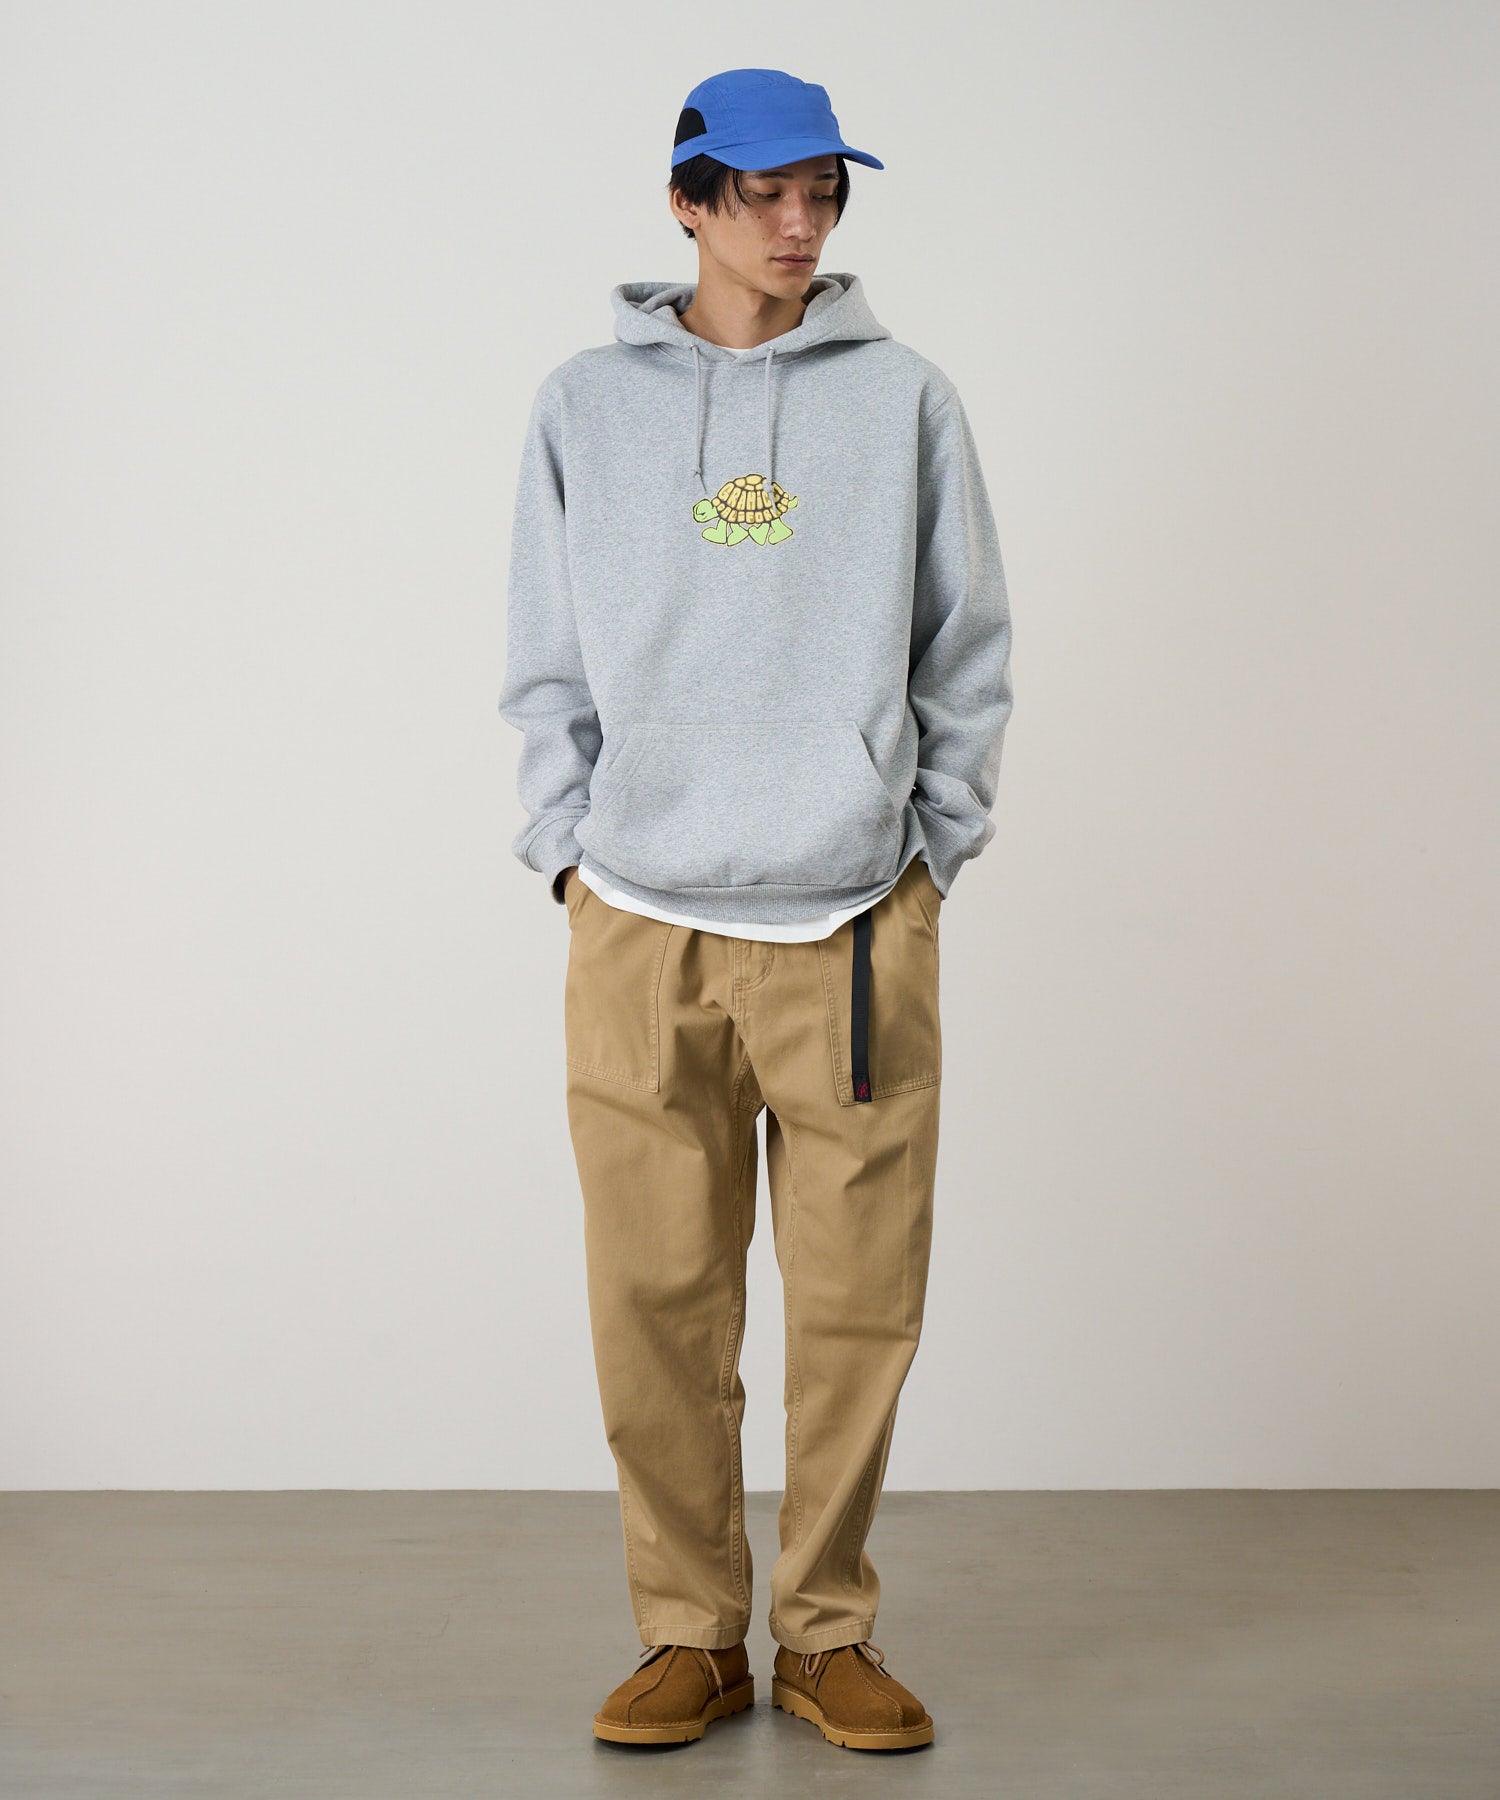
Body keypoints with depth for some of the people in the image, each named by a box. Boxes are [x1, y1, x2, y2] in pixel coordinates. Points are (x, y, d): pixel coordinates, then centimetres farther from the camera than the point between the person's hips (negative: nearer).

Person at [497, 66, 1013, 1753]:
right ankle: (689, 1632, 16)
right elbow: (546, 665, 11)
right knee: (655, 1302, 1)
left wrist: (933, 846, 2)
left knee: (858, 1301, 1)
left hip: (857, 920, 0)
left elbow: (966, 650, 9)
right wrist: (570, 850, 2)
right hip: (639, 927, 0)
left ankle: (828, 1631, 17)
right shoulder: (585, 406, 10)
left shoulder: (904, 398, 8)